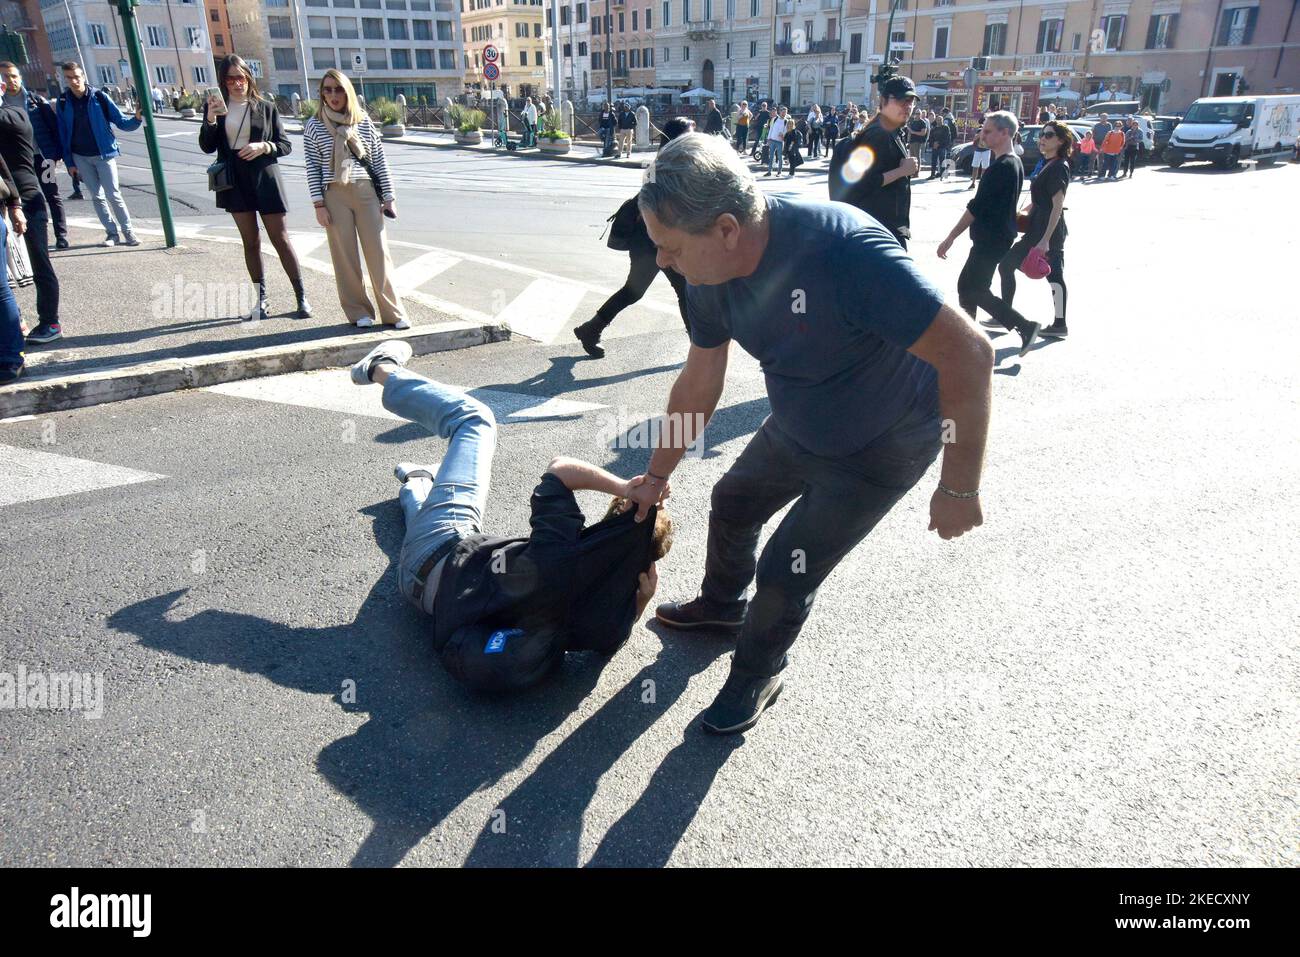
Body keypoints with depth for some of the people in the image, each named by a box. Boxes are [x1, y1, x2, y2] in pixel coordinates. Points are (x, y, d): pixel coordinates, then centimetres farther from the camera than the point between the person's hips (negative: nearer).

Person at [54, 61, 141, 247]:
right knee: (96, 197, 7)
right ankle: (112, 233, 14)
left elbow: (121, 122, -8)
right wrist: (69, 161, 2)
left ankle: (128, 232, 5)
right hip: (80, 157, 3)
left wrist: (136, 119, -29)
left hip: (103, 154, -3)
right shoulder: (63, 101, -1)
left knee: (113, 195, -4)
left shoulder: (99, 96, -8)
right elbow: (63, 133, 3)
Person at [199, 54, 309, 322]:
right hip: (235, 182, 2)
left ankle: (301, 298, 2)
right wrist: (210, 119, -15)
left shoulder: (265, 108, 3)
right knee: (250, 242, 8)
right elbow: (207, 147, 0)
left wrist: (264, 146, -16)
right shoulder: (214, 107, 6)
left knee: (280, 239, -3)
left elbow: (285, 145, 3)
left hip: (264, 179, -2)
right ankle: (261, 301, 13)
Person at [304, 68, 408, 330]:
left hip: (366, 191, 1)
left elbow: (379, 161, 8)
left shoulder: (364, 122, 7)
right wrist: (319, 204, -4)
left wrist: (388, 197, 3)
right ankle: (358, 312, 11)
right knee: (345, 255, 1)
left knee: (379, 251, -4)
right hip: (334, 194, 0)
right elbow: (312, 167, 3)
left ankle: (394, 313, 1)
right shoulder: (314, 125, 4)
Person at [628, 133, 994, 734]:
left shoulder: (844, 251, -40)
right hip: (795, 430, 7)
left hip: (879, 450, -7)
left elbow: (967, 352, -35)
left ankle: (757, 675, 27)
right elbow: (699, 381, -1)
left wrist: (959, 488, -29)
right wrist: (656, 477, 8)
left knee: (785, 571, -4)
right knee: (732, 505, 21)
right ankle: (721, 606, 52)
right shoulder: (710, 274, -16)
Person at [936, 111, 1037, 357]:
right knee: (968, 286, 13)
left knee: (972, 289, -4)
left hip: (991, 239, -10)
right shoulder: (1015, 163, 12)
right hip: (999, 236, 10)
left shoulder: (1001, 167, -19)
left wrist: (951, 238, -19)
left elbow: (977, 207, -22)